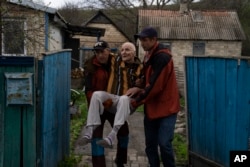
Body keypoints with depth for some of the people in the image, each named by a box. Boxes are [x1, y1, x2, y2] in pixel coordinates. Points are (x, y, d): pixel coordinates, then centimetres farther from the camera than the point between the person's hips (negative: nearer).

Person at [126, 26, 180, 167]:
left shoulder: (162, 56, -19)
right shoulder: (149, 56, 10)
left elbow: (155, 85, -23)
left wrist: (135, 103, -19)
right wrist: (138, 89, -5)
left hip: (166, 107, -9)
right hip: (152, 108, 9)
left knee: (164, 143, -9)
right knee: (150, 145, 11)